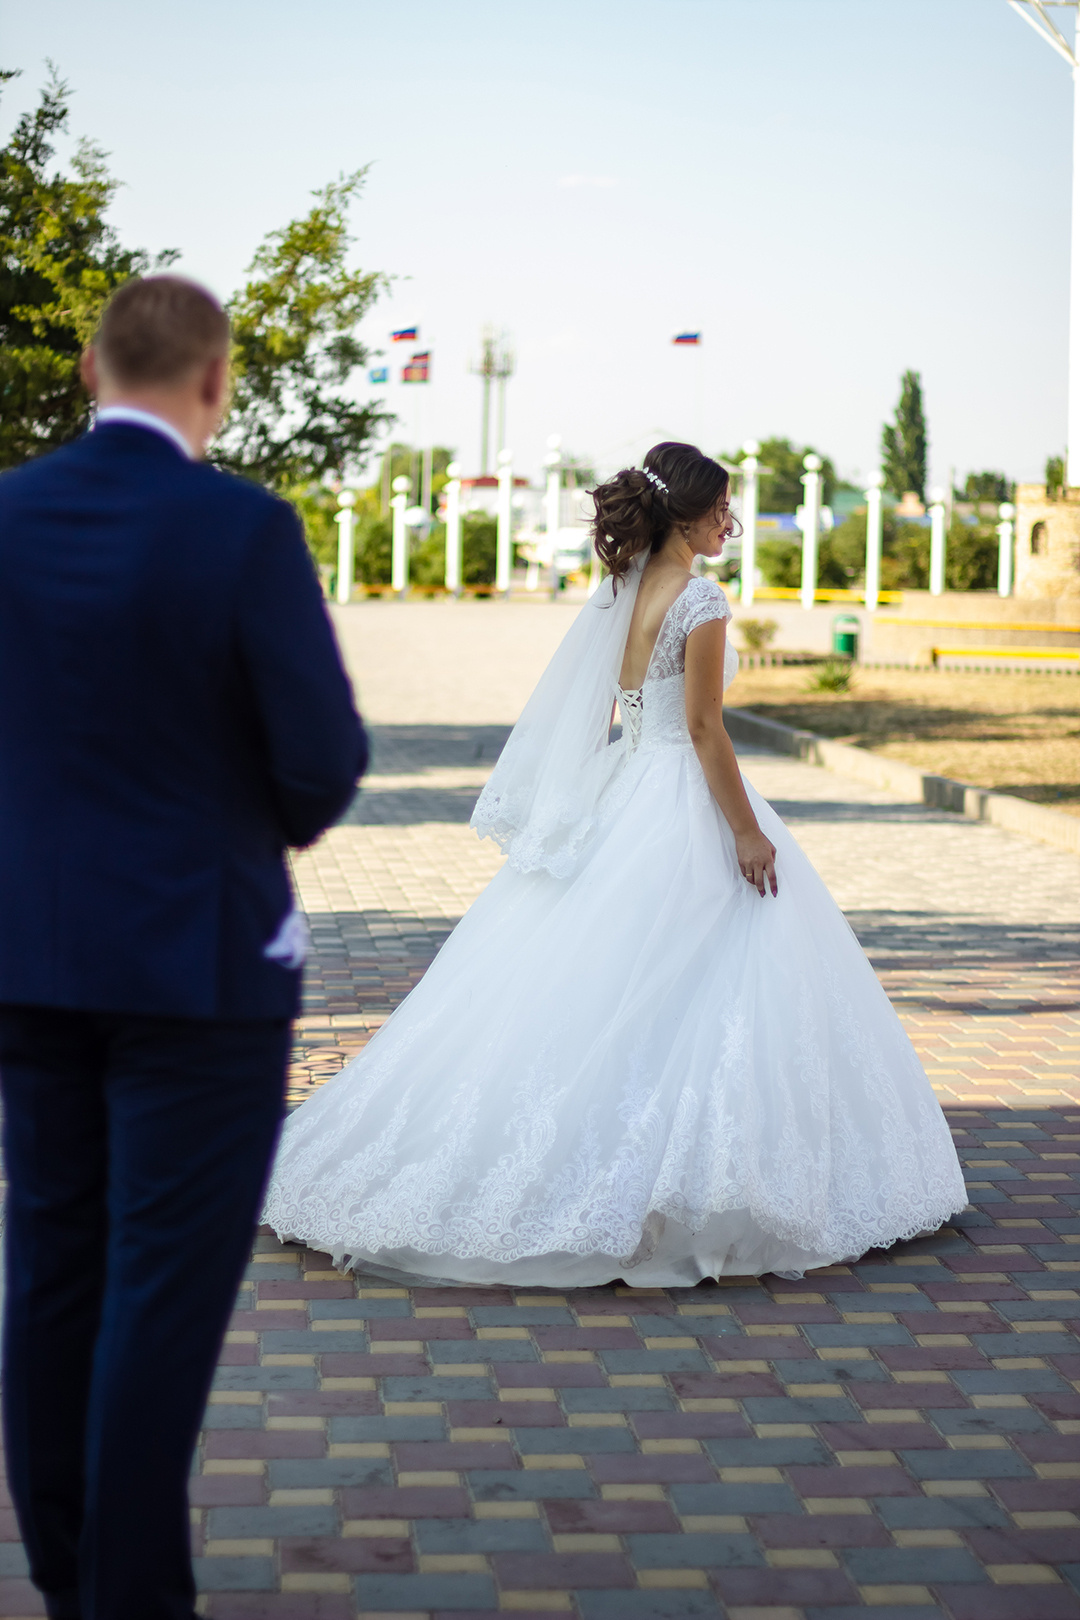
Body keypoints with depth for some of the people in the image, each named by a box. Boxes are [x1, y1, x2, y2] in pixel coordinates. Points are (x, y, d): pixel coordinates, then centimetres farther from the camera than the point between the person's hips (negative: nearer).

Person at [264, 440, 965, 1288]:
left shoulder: (620, 592, 8)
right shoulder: (699, 601, -15)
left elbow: (585, 712, 12)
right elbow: (704, 728, -18)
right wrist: (748, 832, -14)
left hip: (619, 798, 8)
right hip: (685, 805, -8)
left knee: (574, 980, 10)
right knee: (694, 999, -2)